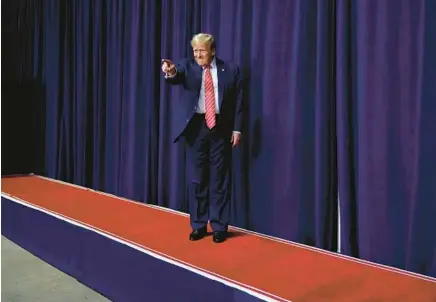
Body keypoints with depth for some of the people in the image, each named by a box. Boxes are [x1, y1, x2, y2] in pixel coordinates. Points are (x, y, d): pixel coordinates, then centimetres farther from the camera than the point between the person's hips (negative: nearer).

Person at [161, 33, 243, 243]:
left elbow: (238, 101, 3)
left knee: (219, 178, 5)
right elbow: (176, 77, -17)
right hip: (197, 126, 1)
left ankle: (219, 226, 16)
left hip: (220, 127, -1)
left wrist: (237, 129, -2)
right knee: (198, 178, 8)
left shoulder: (230, 69, 4)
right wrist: (171, 72, -40)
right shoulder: (187, 66, 5)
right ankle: (198, 225, 21)